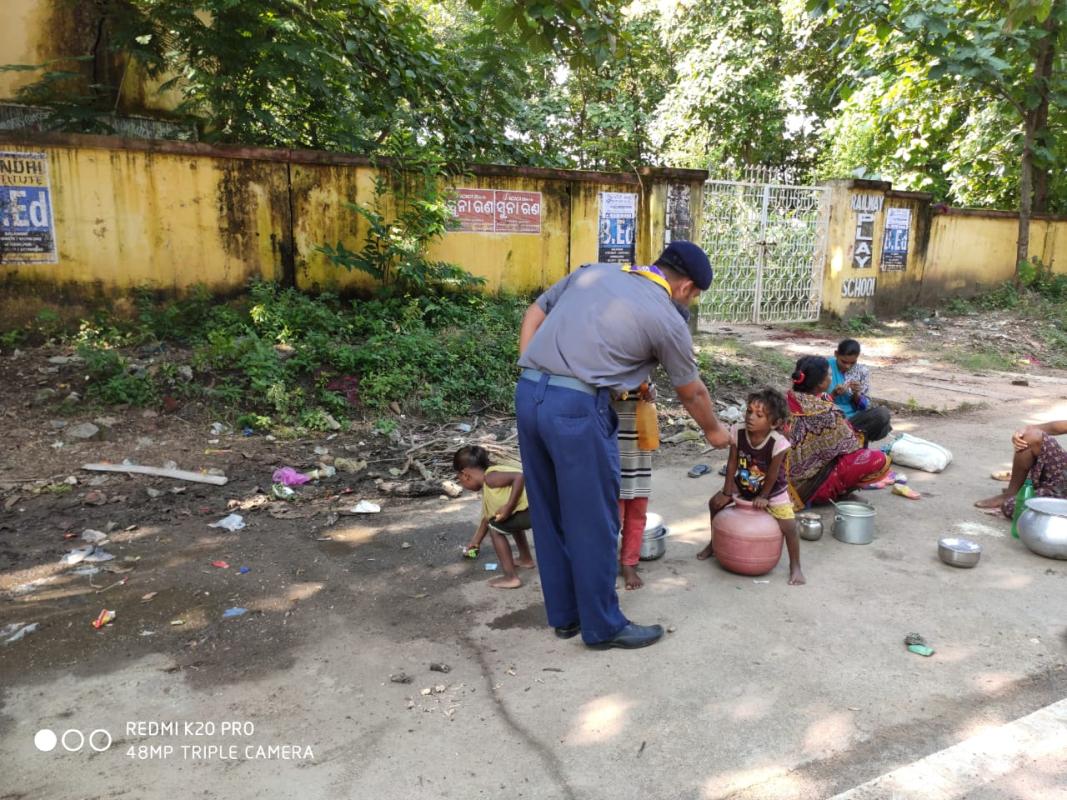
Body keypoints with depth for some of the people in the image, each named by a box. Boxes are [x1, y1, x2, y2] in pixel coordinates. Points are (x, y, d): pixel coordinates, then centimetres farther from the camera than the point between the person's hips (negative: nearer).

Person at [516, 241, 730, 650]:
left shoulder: (593, 271, 17)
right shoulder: (666, 318, 3)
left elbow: (534, 313, 17)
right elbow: (691, 392, 15)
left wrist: (531, 380, 14)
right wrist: (714, 431, 33)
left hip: (527, 395, 7)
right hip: (577, 407, -7)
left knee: (549, 514, 17)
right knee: (594, 523, 8)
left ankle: (564, 615, 32)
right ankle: (603, 627, 22)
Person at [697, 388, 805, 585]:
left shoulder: (778, 442, -34)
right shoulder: (737, 432, -24)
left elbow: (772, 474, -21)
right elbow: (732, 463, -13)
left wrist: (763, 496, -11)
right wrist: (727, 492, -9)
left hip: (772, 490, -4)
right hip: (742, 485, 4)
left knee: (789, 527, -11)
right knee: (715, 503, 6)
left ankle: (795, 566, 12)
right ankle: (714, 543, 30)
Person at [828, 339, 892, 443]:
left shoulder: (862, 371, 4)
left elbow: (865, 406, 4)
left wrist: (856, 394, -17)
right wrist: (834, 394, -22)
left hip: (854, 418, 4)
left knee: (883, 413, -24)